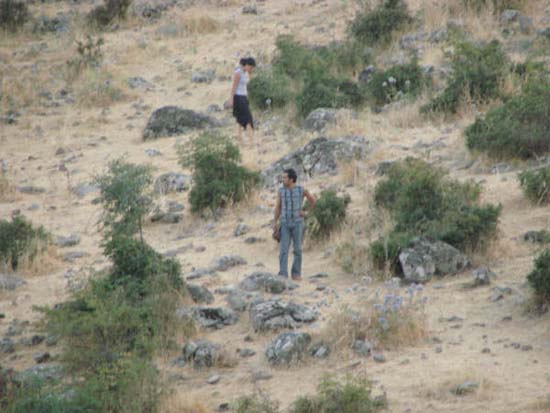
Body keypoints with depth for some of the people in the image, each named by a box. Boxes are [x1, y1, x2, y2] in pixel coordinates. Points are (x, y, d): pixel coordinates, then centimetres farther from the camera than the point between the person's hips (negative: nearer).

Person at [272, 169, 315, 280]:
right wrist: (275, 223, -2)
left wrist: (306, 213, 0)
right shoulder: (281, 191, 1)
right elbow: (278, 208, 5)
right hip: (285, 224, 1)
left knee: (297, 249, 1)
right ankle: (283, 275, -10)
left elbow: (313, 201, 11)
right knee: (284, 249, -8)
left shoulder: (301, 190, -5)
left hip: (297, 223, -1)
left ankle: (296, 274, 12)